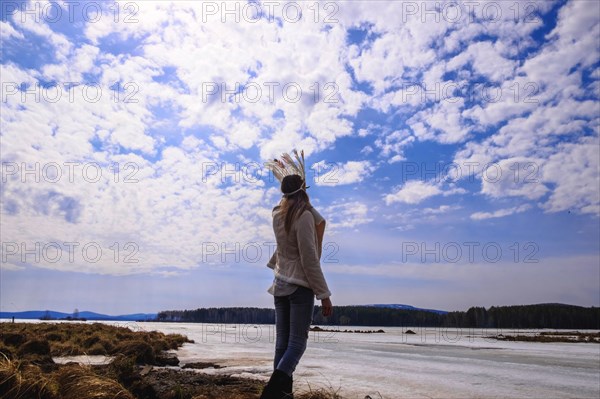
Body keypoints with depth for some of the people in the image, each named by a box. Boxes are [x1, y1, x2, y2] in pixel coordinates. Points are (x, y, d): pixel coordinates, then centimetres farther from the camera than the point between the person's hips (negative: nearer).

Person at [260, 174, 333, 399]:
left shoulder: (278, 214, 5)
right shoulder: (304, 216, -15)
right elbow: (310, 260, -18)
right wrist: (324, 294, -14)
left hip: (280, 284, 7)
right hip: (300, 286, -7)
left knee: (282, 342, 8)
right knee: (297, 342, -2)